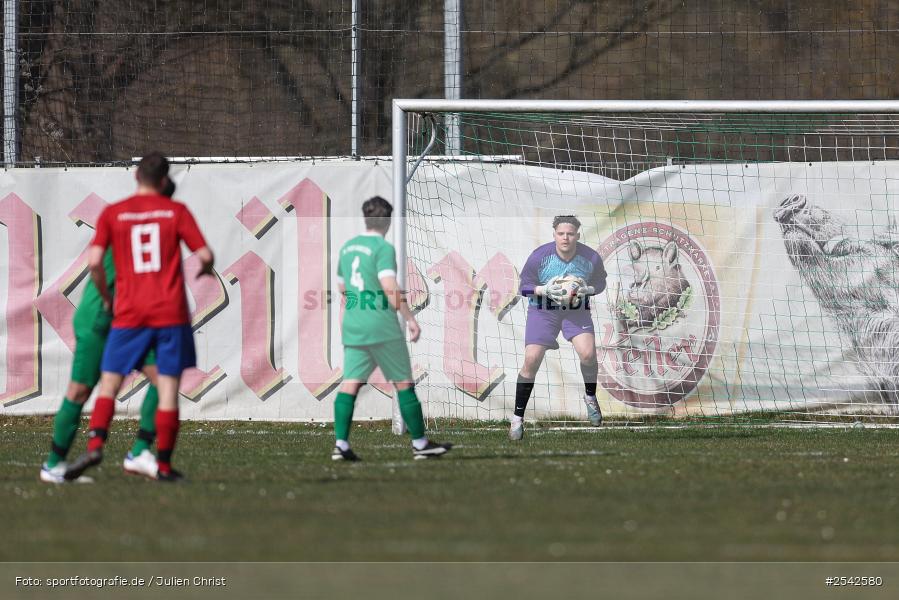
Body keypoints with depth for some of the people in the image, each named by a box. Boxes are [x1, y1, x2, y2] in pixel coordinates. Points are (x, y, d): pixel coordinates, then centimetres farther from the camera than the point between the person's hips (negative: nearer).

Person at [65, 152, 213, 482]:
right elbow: (205, 255, -2)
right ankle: (164, 464, 0)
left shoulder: (112, 214, 2)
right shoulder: (176, 211, 2)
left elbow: (95, 261, -7)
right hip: (171, 312, 0)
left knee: (109, 383, 7)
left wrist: (106, 296, 9)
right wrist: (204, 269, 22)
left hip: (130, 313, 0)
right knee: (168, 386, 2)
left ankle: (95, 446, -14)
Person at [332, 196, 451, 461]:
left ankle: (341, 444, -9)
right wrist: (410, 318, -14)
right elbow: (390, 288, -19)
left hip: (352, 325, 6)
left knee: (350, 384, 2)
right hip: (382, 326, -6)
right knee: (403, 383, 4)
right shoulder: (383, 248, -10)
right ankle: (420, 443, 9)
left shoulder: (347, 247, 12)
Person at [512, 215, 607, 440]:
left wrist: (588, 289, -18)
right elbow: (525, 287, -8)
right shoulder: (540, 256, -18)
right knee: (531, 360, -11)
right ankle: (518, 418, 2)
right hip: (542, 311, -1)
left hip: (577, 310, 1)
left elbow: (600, 282, 4)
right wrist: (546, 290, -26)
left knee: (588, 354, -19)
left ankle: (590, 397, 15)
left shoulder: (591, 257, -13)